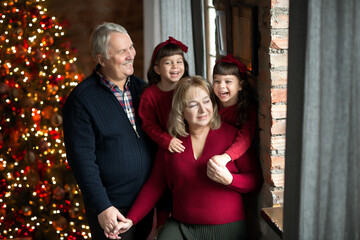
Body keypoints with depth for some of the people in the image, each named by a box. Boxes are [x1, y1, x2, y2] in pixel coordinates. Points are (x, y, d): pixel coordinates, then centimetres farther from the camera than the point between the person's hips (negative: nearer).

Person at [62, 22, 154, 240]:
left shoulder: (141, 88, 5)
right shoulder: (81, 99, -12)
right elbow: (82, 158, -15)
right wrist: (101, 207, -18)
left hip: (146, 202, 5)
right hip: (110, 208, -5)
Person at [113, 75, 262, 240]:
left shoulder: (231, 134, -3)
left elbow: (254, 180, -1)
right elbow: (155, 185, 7)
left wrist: (229, 180, -21)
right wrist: (130, 220, -2)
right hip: (180, 226, 3)